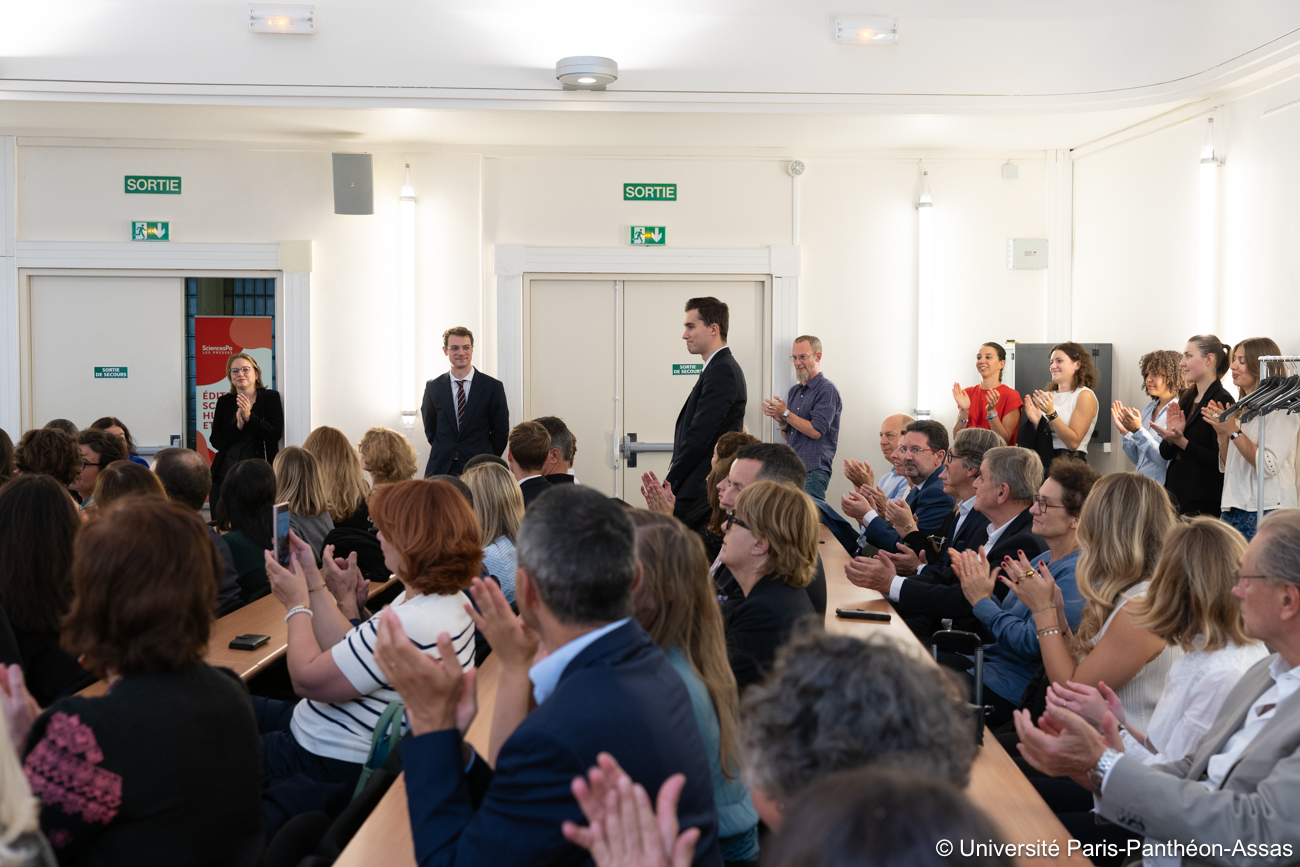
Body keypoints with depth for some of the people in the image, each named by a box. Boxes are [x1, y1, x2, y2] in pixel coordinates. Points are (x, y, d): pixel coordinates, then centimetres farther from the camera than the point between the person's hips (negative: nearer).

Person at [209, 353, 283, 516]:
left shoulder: (270, 397, 3)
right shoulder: (224, 402, 11)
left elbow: (275, 434, -8)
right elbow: (215, 441, 4)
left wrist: (249, 417, -17)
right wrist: (237, 426, -12)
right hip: (224, 475, 3)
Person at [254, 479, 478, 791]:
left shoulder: (406, 626, -33)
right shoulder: (449, 599, -2)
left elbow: (307, 678, -21)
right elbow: (347, 653, 5)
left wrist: (297, 604, -6)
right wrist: (313, 583, 7)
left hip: (330, 764, -10)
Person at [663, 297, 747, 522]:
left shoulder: (722, 371, -14)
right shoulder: (722, 367, 18)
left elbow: (700, 435, -20)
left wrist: (670, 482, -13)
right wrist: (673, 480, 13)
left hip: (702, 492, -10)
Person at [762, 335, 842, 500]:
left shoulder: (827, 390, -6)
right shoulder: (794, 391, 18)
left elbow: (816, 431, -15)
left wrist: (785, 413, -9)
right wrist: (780, 420, -1)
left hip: (813, 471, -7)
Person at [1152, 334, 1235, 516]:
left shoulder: (1222, 401, -11)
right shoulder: (1186, 397, 12)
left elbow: (1220, 461, -18)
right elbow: (1166, 454, 15)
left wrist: (1181, 441, -20)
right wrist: (1170, 437, -5)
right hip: (1175, 493, 7)